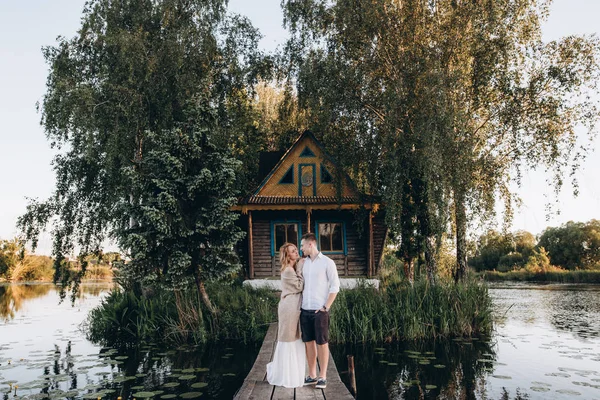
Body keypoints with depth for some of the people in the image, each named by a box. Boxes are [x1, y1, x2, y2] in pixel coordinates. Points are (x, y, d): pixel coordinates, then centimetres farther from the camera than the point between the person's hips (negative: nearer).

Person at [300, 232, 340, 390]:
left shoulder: (327, 262, -5)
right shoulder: (304, 263, 11)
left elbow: (335, 286, -6)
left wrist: (326, 307, -11)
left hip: (320, 311, -5)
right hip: (305, 310, 5)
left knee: (322, 343, 1)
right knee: (309, 342, 9)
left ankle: (322, 377, 10)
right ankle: (312, 375, 19)